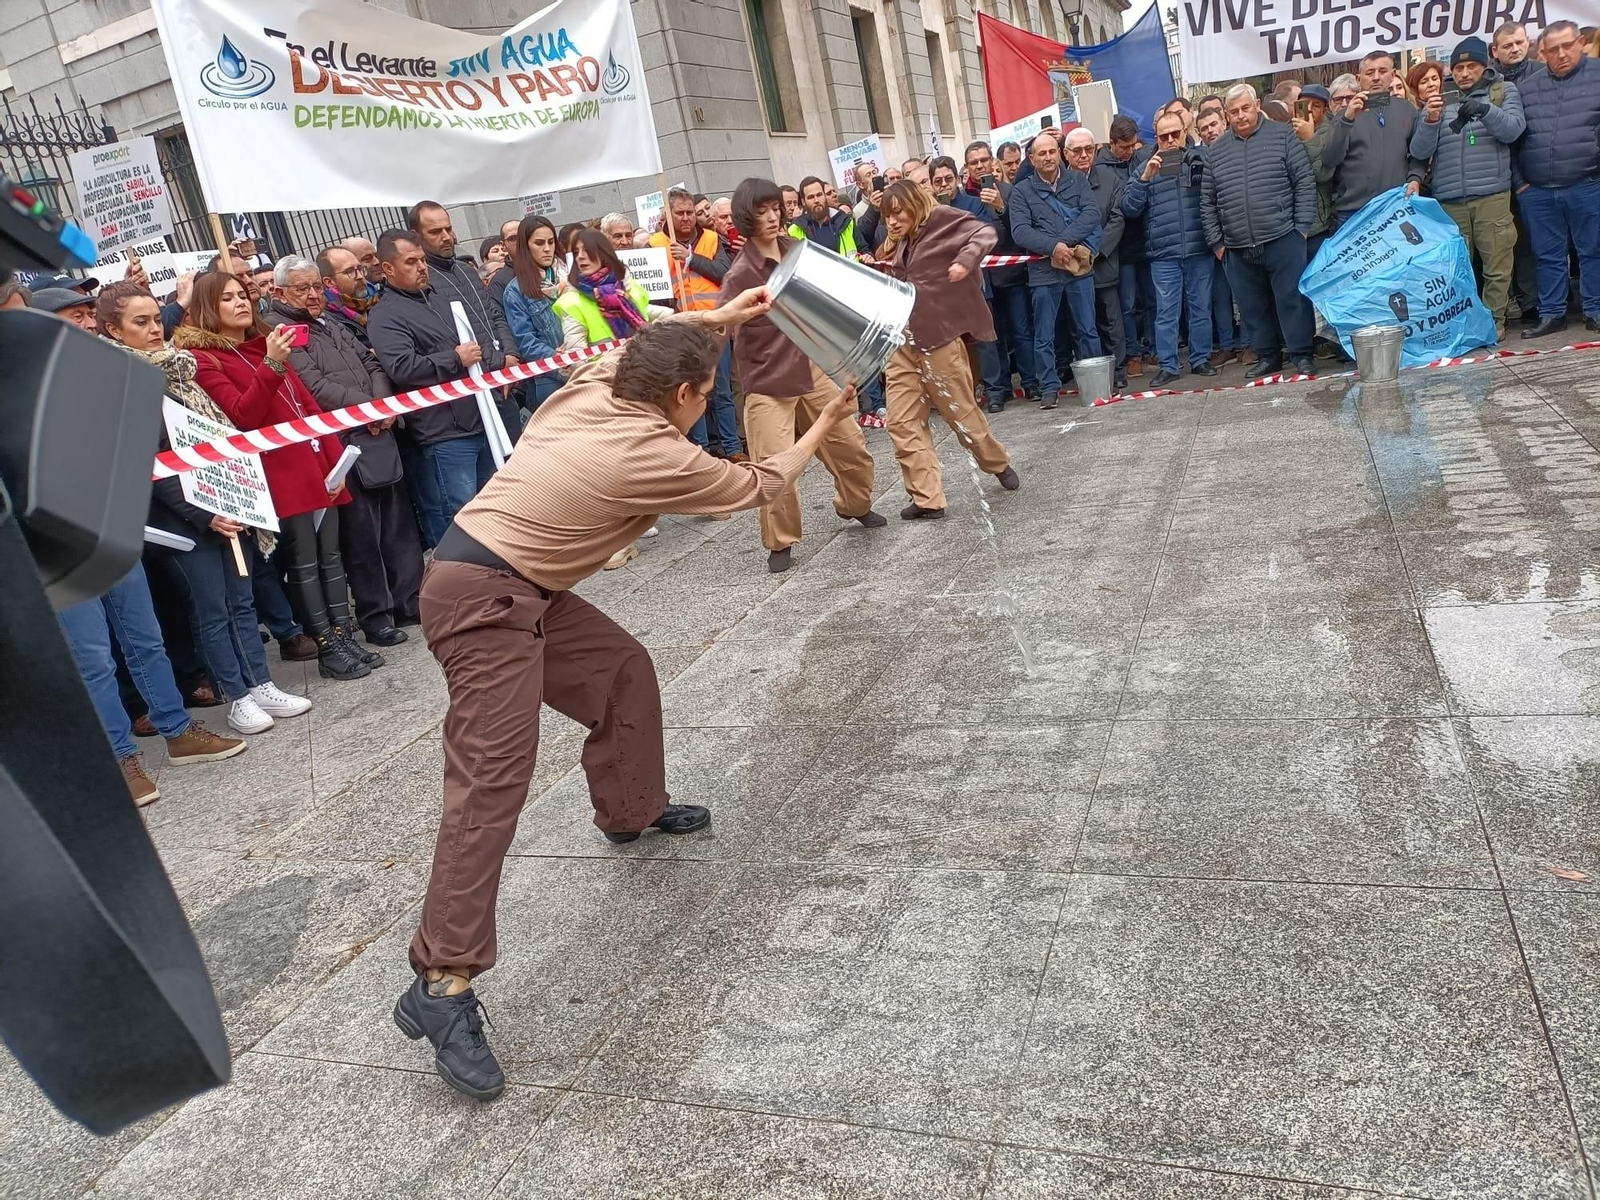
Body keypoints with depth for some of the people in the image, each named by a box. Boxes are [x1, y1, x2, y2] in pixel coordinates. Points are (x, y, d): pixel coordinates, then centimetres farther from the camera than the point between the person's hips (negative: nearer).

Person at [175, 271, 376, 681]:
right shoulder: (203, 359, -3)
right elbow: (243, 416, -15)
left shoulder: (264, 342, 18)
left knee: (330, 555, 8)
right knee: (303, 562, -2)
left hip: (318, 467, 7)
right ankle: (328, 650, 6)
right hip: (279, 476, -6)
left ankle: (345, 639, 15)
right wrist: (271, 365, -25)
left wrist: (335, 459, 9)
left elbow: (308, 404, 16)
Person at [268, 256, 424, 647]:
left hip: (380, 434, 8)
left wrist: (387, 405, -2)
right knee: (362, 535, -3)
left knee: (399, 525, 11)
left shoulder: (333, 324, 21)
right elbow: (315, 386, -15)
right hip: (342, 443, -8)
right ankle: (374, 615, 7)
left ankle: (410, 602, 21)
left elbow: (371, 364, 17)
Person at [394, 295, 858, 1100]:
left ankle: (631, 811, 41)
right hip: (481, 601, -10)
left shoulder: (592, 387, 4)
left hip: (520, 588, 10)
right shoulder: (659, 457, -16)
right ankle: (442, 985, -18)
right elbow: (757, 487, 2)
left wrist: (720, 316, 32)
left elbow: (639, 339, 29)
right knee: (493, 777, -17)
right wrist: (822, 429, 17)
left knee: (624, 671, 20)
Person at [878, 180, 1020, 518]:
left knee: (961, 413, 5)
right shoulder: (902, 244, 16)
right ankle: (926, 500, 0)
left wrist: (965, 260, -30)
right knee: (903, 423, -3)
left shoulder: (940, 221, -5)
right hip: (903, 344, 7)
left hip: (938, 340, -7)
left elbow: (986, 233, -16)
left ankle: (999, 464, 32)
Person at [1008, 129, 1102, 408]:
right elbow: (1020, 231, -9)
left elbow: (1092, 213, -6)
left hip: (1079, 266, 1)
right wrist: (1053, 246, -20)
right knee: (1044, 337, 4)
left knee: (1088, 330, 9)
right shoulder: (1021, 191, 1)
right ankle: (1049, 387, 15)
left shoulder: (1078, 180, 7)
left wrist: (1065, 241, -18)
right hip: (1043, 271, -1)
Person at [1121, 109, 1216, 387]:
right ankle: (1168, 366, 5)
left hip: (1199, 250, 1)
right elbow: (1129, 208, -1)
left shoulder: (1199, 160, 9)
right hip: (1163, 254, -1)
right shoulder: (1147, 166, 8)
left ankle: (1201, 359, 16)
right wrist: (1145, 177, -13)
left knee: (1201, 308, 6)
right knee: (1166, 312, 0)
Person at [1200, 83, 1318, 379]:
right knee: (1253, 307, 8)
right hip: (1238, 249, 3)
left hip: (1282, 240, -3)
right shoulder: (1215, 151, 11)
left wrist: (1301, 227, -6)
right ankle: (1268, 357, 20)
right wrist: (1216, 242, 7)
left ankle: (1302, 355, 8)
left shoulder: (1282, 137, 3)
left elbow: (1305, 184, 1)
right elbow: (1207, 202, 13)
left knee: (1292, 300, -1)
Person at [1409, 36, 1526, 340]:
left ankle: (1494, 321, 6)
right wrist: (1430, 120, -13)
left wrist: (1485, 110, -22)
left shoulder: (1504, 92, 12)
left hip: (1492, 195, -1)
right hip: (1449, 201, 1)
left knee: (1497, 266, -3)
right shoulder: (1440, 101, 14)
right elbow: (1419, 151, 5)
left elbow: (1512, 129, -5)